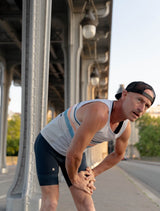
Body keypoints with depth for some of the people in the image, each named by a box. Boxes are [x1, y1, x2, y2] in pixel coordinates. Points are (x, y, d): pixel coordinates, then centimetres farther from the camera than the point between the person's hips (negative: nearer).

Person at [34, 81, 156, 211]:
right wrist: (74, 179, -16)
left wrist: (94, 173, 4)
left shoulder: (125, 128, -13)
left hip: (73, 151, 6)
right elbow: (73, 154, -35)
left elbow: (118, 154, 11)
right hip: (48, 144, -6)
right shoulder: (99, 113, -40)